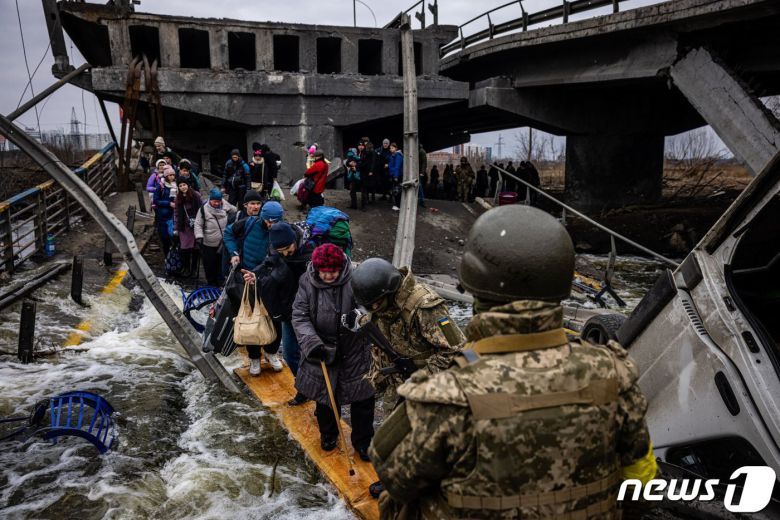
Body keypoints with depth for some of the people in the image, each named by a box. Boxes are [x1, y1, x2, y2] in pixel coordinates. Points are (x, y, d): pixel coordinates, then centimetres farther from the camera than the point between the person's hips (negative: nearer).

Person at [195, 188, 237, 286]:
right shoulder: (204, 209, -12)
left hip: (223, 243, 3)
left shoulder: (225, 206, -4)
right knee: (209, 264, 8)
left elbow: (235, 211, 16)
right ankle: (211, 283, 25)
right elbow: (198, 224, -10)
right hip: (208, 244, -2)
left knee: (221, 264, 12)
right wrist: (199, 237, -20)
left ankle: (220, 282, 27)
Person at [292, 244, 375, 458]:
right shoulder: (307, 283, -10)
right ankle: (328, 435, 44)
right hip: (323, 350, 2)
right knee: (326, 394, 18)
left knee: (362, 397, 8)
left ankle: (363, 440, 30)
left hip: (355, 351, -2)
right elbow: (299, 316, -9)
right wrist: (311, 342, -22)